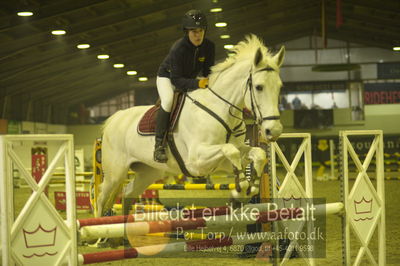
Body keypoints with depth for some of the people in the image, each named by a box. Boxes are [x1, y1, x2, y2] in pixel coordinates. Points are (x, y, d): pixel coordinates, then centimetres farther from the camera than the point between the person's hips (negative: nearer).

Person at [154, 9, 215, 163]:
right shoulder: (178, 49, -32)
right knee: (168, 99, -35)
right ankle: (159, 144, -31)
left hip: (191, 79, 6)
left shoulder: (209, 47, -17)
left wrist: (207, 82, -29)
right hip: (167, 77, -6)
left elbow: (208, 71, -7)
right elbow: (176, 80, -33)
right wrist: (197, 83, -47)